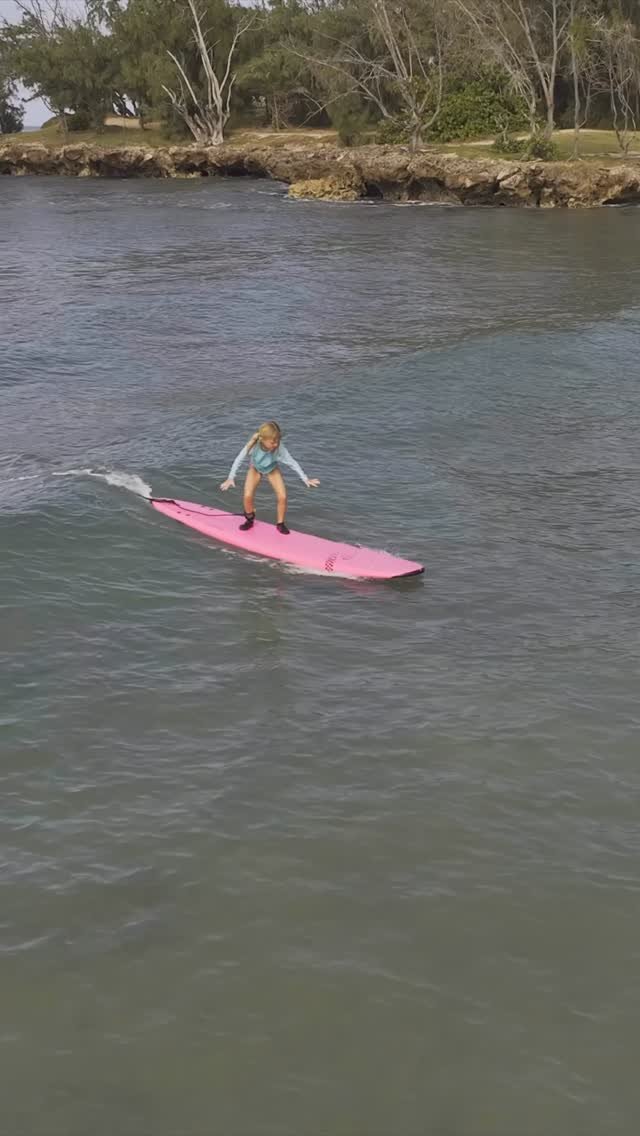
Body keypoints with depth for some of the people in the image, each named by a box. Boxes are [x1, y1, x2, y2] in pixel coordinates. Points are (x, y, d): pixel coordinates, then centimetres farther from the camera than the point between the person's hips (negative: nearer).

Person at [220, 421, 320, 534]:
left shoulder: (280, 448, -36)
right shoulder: (253, 446, -37)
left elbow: (292, 462, -27)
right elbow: (239, 460, -24)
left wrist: (305, 479, -26)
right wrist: (231, 478, -23)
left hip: (272, 470, 0)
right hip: (255, 469, 0)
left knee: (282, 497, -14)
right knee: (247, 496, -17)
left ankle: (280, 523, 11)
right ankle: (249, 520, 14)